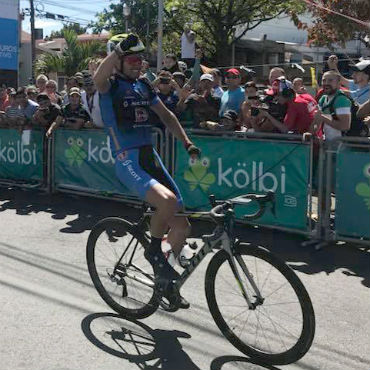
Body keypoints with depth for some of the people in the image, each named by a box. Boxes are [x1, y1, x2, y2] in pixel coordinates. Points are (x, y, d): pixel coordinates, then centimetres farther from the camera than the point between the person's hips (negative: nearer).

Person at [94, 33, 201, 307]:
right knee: (167, 200, -35)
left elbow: (166, 115, 24)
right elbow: (98, 78, -31)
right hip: (127, 162, -7)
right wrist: (119, 49, -37)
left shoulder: (143, 85, 16)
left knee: (182, 226, 4)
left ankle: (165, 280, 25)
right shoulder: (112, 85, -5)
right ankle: (154, 250, -6)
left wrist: (187, 143, 17)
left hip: (151, 157, 7)